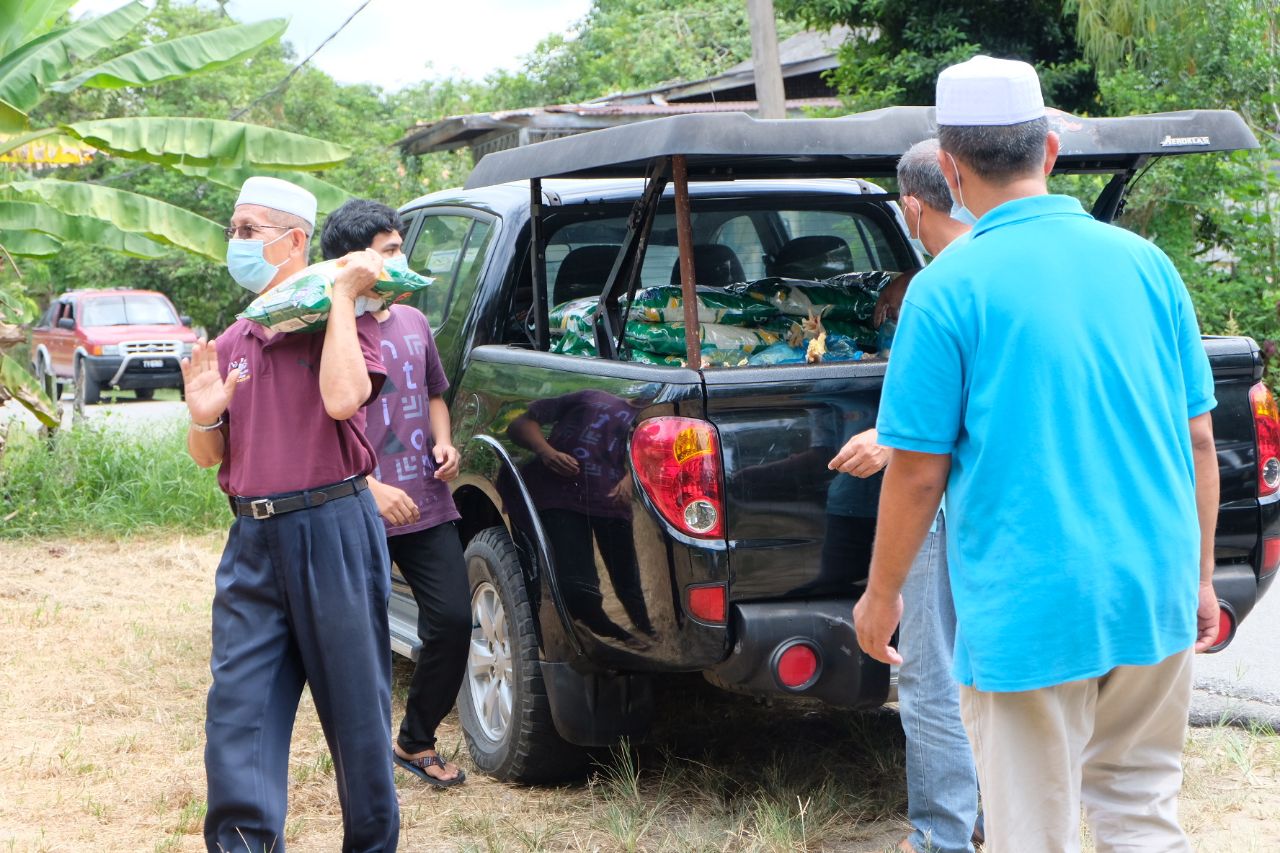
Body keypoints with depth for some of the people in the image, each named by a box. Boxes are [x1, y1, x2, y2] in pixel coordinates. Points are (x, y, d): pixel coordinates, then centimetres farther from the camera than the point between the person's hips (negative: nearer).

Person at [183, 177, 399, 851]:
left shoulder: (342, 321, -2)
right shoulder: (230, 345, 13)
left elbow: (342, 398, -23)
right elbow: (209, 457, 16)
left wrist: (341, 296, -16)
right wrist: (204, 417, -6)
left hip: (333, 532, -5)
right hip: (252, 543, 5)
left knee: (355, 704, 6)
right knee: (237, 709, 1)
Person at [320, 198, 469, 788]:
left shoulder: (413, 323, 11)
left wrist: (444, 442, 7)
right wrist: (370, 488, -20)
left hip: (428, 509, 6)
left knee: (452, 621, 2)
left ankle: (416, 741, 21)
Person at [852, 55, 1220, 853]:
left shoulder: (948, 287, -10)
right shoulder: (1144, 262, 3)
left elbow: (919, 471, -8)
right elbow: (1198, 440, 8)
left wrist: (882, 596, 6)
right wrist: (1199, 577, 19)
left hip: (1028, 612, -4)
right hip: (1155, 598, 5)